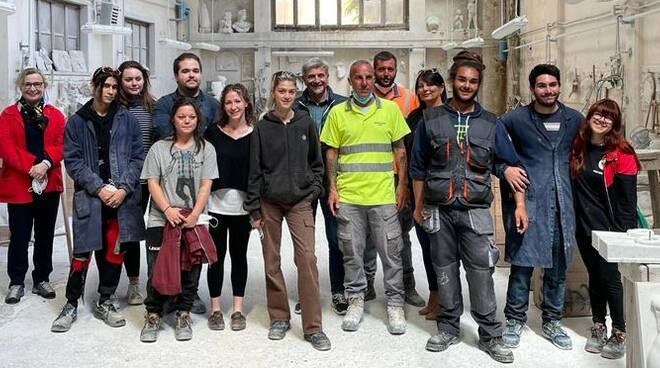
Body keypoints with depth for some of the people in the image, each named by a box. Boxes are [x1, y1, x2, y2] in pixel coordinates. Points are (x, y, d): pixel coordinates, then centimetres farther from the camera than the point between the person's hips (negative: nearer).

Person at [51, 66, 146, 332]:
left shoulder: (127, 120, 7)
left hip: (123, 198, 1)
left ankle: (105, 302, 23)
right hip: (89, 198, -1)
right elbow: (73, 160, 0)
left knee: (115, 251, 7)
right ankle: (71, 305, 16)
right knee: (83, 252, -2)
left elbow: (138, 157, 3)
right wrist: (99, 187, -11)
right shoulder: (77, 122, 5)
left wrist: (124, 188, -9)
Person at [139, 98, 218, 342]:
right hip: (161, 220, 0)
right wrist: (167, 209, -13)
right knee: (158, 269, -1)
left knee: (190, 270, 4)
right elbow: (152, 183, 1)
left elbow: (206, 185, 1)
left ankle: (183, 315, 19)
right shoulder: (159, 148, 7)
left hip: (194, 220, 1)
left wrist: (195, 214, -11)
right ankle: (153, 315, 14)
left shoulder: (206, 149, 7)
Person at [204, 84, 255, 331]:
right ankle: (215, 308, 18)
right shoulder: (213, 133, 3)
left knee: (239, 255, 9)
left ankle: (238, 309, 19)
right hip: (216, 203, 0)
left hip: (242, 206, 0)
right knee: (217, 255, 6)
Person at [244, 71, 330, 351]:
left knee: (307, 258, -10)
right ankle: (279, 318, 22)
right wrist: (254, 209, 0)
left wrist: (313, 189, -1)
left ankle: (313, 327, -4)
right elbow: (255, 170, 2)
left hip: (300, 201, 0)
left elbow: (316, 161, 12)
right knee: (271, 261, 6)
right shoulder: (262, 128, 1)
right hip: (269, 202, 1)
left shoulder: (306, 124, 4)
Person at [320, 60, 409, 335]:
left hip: (384, 195, 0)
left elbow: (400, 149, 7)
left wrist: (402, 185, 2)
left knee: (391, 251, 5)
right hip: (348, 196, 1)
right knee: (352, 252, 9)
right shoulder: (338, 112, 5)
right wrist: (332, 189, 0)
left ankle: (395, 304, 18)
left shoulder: (390, 109, 4)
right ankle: (355, 300, 24)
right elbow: (331, 153, 7)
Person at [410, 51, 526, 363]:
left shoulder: (490, 123, 7)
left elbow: (508, 165, 8)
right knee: (445, 270, 8)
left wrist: (520, 204, 1)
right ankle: (449, 328, 22)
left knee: (481, 271, -3)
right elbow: (418, 167, 9)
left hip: (476, 210, 0)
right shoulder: (431, 119, 5)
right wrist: (419, 206, 8)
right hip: (439, 209, 1)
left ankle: (491, 336, 8)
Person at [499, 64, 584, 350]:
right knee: (522, 262, -1)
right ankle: (515, 321, 14)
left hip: (562, 203, 4)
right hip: (527, 200, -3)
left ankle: (552, 321, 24)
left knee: (558, 265, 10)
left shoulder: (575, 119, 9)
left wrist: (573, 178, 11)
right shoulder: (516, 119, -2)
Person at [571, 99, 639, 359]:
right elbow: (574, 186, 14)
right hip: (584, 227, 5)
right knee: (595, 276, 14)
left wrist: (624, 232, -11)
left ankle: (619, 335, 13)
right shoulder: (578, 147, 4)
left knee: (609, 277, 0)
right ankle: (598, 328, 26)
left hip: (608, 229, -4)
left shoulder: (621, 154, -10)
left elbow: (628, 198, -10)